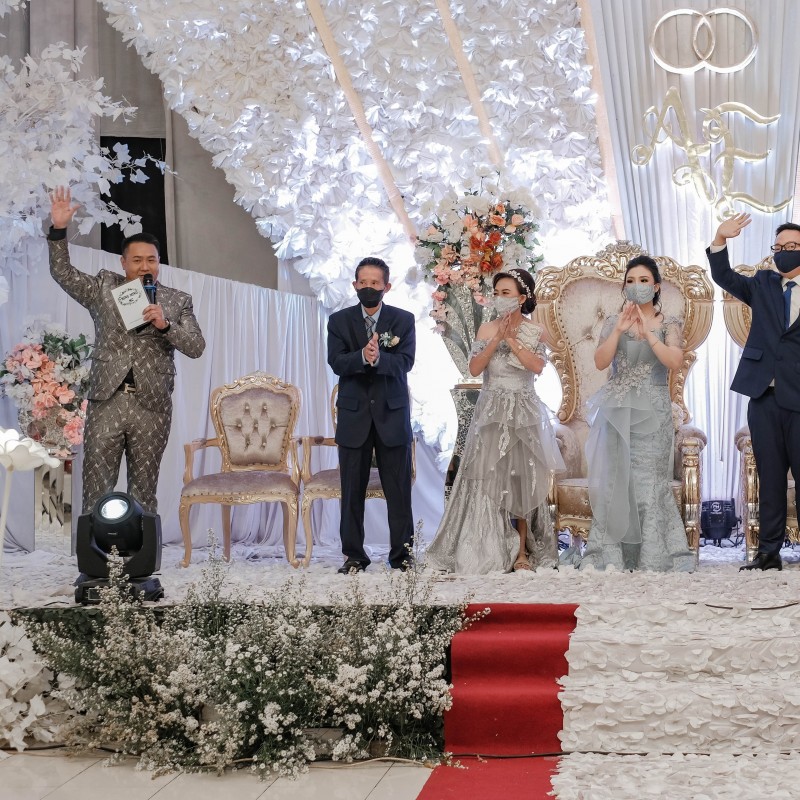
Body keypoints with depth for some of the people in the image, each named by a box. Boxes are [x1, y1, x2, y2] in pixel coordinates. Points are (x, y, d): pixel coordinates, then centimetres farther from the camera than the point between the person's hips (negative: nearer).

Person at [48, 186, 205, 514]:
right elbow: (63, 273, 5)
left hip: (152, 405, 0)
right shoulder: (103, 287, 11)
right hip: (106, 401, 0)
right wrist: (59, 229, -8)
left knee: (143, 490, 6)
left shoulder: (178, 301, 9)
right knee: (96, 489, -1)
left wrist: (164, 325, -15)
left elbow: (197, 347, 1)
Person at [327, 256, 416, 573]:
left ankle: (402, 554, 10)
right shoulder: (339, 321, 6)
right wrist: (362, 356, -27)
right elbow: (336, 362, -7)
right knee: (352, 491, 4)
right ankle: (353, 555, 12)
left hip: (392, 414, -1)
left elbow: (405, 362, -9)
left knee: (399, 490, 2)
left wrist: (379, 357, -28)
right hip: (353, 415, 1)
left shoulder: (403, 320, 4)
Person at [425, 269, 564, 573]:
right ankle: (487, 552, 4)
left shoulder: (535, 331, 2)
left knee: (522, 478, 2)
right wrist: (497, 339, -13)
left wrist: (511, 339, -14)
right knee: (487, 478, -2)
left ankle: (522, 551, 9)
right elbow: (474, 368, -5)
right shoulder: (487, 329, 5)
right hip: (491, 410, 1)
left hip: (524, 411, -1)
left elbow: (537, 366, -13)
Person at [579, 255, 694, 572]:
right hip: (618, 411, 2)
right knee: (615, 481, 0)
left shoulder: (670, 324, 3)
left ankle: (654, 557, -1)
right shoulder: (614, 322, 9)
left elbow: (675, 361, -13)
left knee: (649, 481, -5)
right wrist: (619, 330, -14)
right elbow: (600, 362, -3)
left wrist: (648, 333, -20)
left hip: (652, 412, -2)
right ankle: (611, 556, 3)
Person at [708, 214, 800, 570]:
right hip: (765, 396, 3)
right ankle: (769, 552, 9)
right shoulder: (763, 285, 13)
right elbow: (724, 277, 4)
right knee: (770, 478, 6)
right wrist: (720, 240, -10)